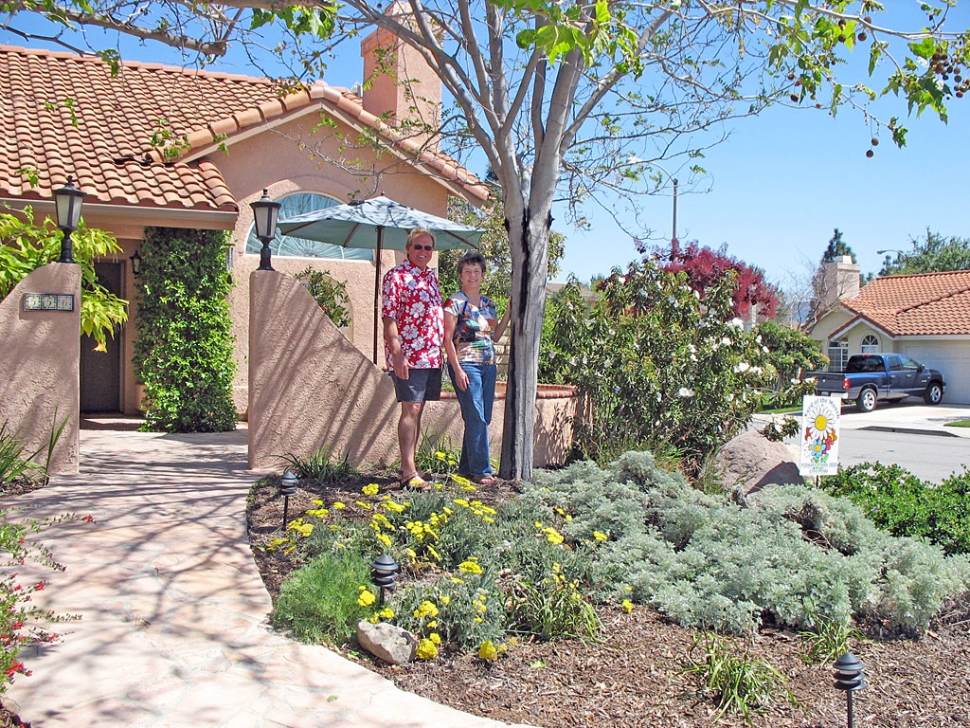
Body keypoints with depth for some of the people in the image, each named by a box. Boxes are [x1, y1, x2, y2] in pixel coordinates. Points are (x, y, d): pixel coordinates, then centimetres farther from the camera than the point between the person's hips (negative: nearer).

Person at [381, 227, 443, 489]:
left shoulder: (432, 276, 17)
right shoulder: (396, 276, -7)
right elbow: (388, 318, -13)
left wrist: (441, 351, 17)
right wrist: (397, 355, -21)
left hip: (432, 356, 8)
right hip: (408, 356, -8)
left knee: (417, 411, 11)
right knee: (411, 409, -9)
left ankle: (408, 465, 18)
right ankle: (409, 472, -8)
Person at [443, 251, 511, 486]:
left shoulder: (488, 304, 15)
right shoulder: (454, 302, -4)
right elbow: (447, 338, -8)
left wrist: (509, 312, 8)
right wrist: (458, 369, -15)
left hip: (488, 366, 7)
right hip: (466, 365, -7)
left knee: (482, 419, 7)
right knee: (476, 418, -10)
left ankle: (466, 467, 16)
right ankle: (481, 470, -4)